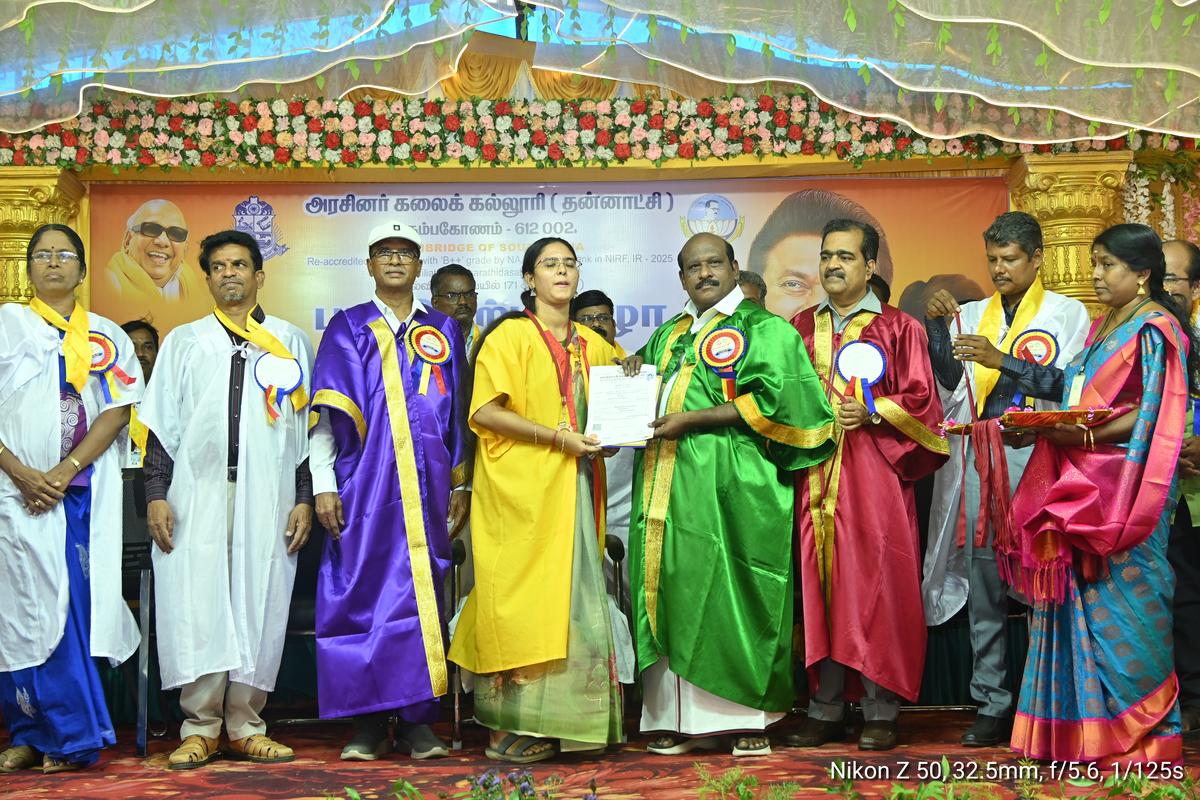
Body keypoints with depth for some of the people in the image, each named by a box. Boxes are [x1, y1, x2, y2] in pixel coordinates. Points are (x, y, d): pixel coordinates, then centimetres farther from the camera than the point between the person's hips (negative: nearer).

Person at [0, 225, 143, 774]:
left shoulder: (107, 336, 13)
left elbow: (118, 410, 2)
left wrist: (64, 473, -11)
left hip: (84, 492, 1)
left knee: (75, 606, -1)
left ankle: (66, 738, 6)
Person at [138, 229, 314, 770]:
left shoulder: (290, 342, 12)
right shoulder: (183, 342, 14)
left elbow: (306, 425, 9)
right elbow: (161, 425, 10)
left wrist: (305, 498, 1)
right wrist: (156, 494, -1)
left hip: (267, 497, 0)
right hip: (196, 493, 0)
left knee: (259, 606, 0)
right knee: (195, 605, -5)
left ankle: (244, 727, 9)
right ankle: (200, 728, 4)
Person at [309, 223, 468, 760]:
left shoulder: (444, 331, 14)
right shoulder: (348, 328, 9)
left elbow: (458, 417, 14)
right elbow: (326, 414, 3)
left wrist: (461, 485, 7)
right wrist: (323, 485, -6)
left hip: (426, 489, 2)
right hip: (364, 486, -1)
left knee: (422, 596, 1)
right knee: (363, 592, -2)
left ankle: (417, 722, 7)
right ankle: (369, 723, 5)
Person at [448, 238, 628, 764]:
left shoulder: (592, 344, 16)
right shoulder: (510, 335, -2)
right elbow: (484, 411, -12)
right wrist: (556, 436, -18)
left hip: (572, 488, 6)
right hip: (519, 488, -6)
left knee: (566, 599, 3)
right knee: (523, 598, -6)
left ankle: (543, 724, 10)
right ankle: (509, 730, 2)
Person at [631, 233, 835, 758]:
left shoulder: (763, 329, 2)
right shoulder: (668, 335, 22)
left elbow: (774, 398, -11)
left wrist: (689, 419, -14)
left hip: (731, 488, -6)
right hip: (668, 489, 6)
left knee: (731, 596, -5)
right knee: (674, 598, 3)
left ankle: (750, 718, 4)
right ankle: (684, 718, 8)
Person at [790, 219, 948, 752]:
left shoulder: (898, 328, 4)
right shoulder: (802, 327, 16)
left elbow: (920, 398, -1)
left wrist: (871, 413, -14)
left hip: (874, 472, -3)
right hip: (815, 474, 4)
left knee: (874, 585, -4)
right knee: (820, 586, 4)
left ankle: (881, 711, 3)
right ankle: (826, 708, 10)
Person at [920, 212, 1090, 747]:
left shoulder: (1067, 314, 7)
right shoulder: (972, 315, 18)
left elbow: (1065, 385, -8)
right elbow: (951, 379, 5)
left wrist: (1002, 360, -15)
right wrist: (935, 325, -6)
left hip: (1036, 453, -3)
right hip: (979, 455, 4)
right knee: (984, 578, 4)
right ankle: (991, 704, 9)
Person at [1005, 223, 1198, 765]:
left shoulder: (1155, 329, -7)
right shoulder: (1102, 327, 19)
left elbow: (1153, 415, -14)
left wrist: (1085, 433, -19)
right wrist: (1049, 423, 3)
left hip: (1122, 486, -8)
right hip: (1080, 486, 8)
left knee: (1121, 601, -3)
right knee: (1083, 600, 7)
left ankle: (1139, 732, 8)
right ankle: (1085, 725, 14)